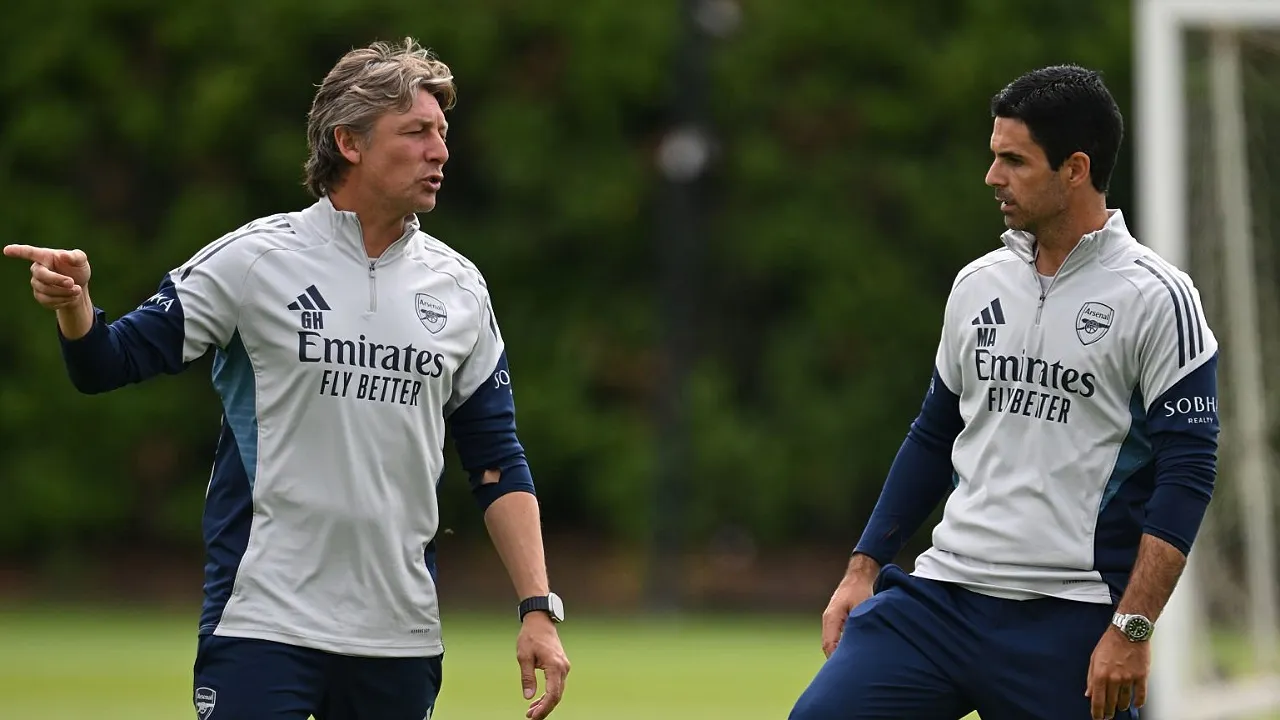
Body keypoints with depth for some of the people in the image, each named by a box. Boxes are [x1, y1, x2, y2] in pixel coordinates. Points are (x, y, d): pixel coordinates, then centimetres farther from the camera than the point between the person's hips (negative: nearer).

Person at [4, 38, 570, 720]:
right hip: (262, 624, -4)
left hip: (401, 638, 4)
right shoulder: (253, 259, -3)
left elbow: (498, 464, 12)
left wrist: (538, 609, 4)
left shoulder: (457, 287, 9)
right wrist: (73, 304, -25)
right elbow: (107, 363, -2)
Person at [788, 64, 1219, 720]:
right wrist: (863, 570, 15)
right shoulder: (978, 284, 13)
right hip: (943, 592, 5)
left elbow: (1186, 474, -10)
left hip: (1069, 623, -5)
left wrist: (1131, 629, -16)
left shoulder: (1155, 298, -6)